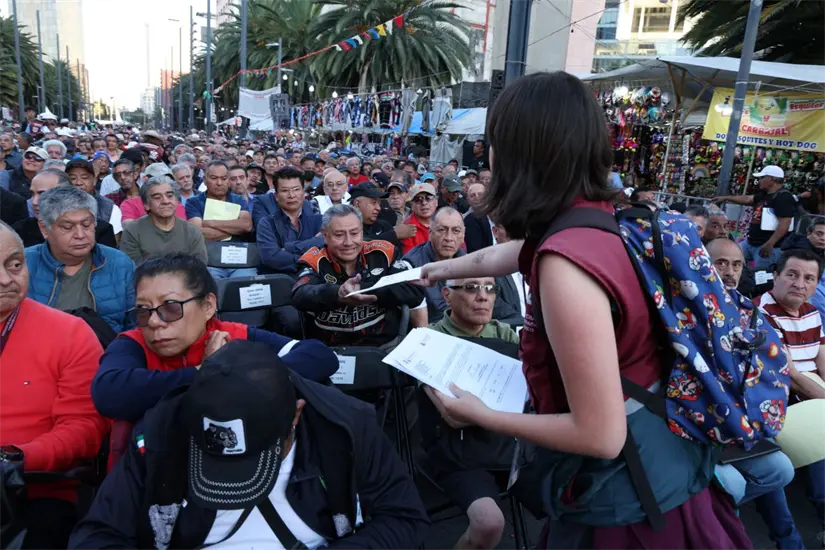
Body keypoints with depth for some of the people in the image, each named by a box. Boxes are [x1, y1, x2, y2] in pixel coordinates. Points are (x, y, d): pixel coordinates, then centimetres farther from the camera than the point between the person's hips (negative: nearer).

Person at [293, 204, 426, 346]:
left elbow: (415, 291, -9)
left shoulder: (382, 253, 0)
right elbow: (301, 297, -21)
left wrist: (362, 289, -18)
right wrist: (337, 294, -41)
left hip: (385, 345, 1)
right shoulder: (314, 261, -2)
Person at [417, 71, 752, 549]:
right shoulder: (601, 222, -2)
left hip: (625, 492, -7)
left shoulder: (567, 263, -30)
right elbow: (500, 257, 19)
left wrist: (482, 416, -14)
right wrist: (442, 269, 37)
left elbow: (600, 435, -27)